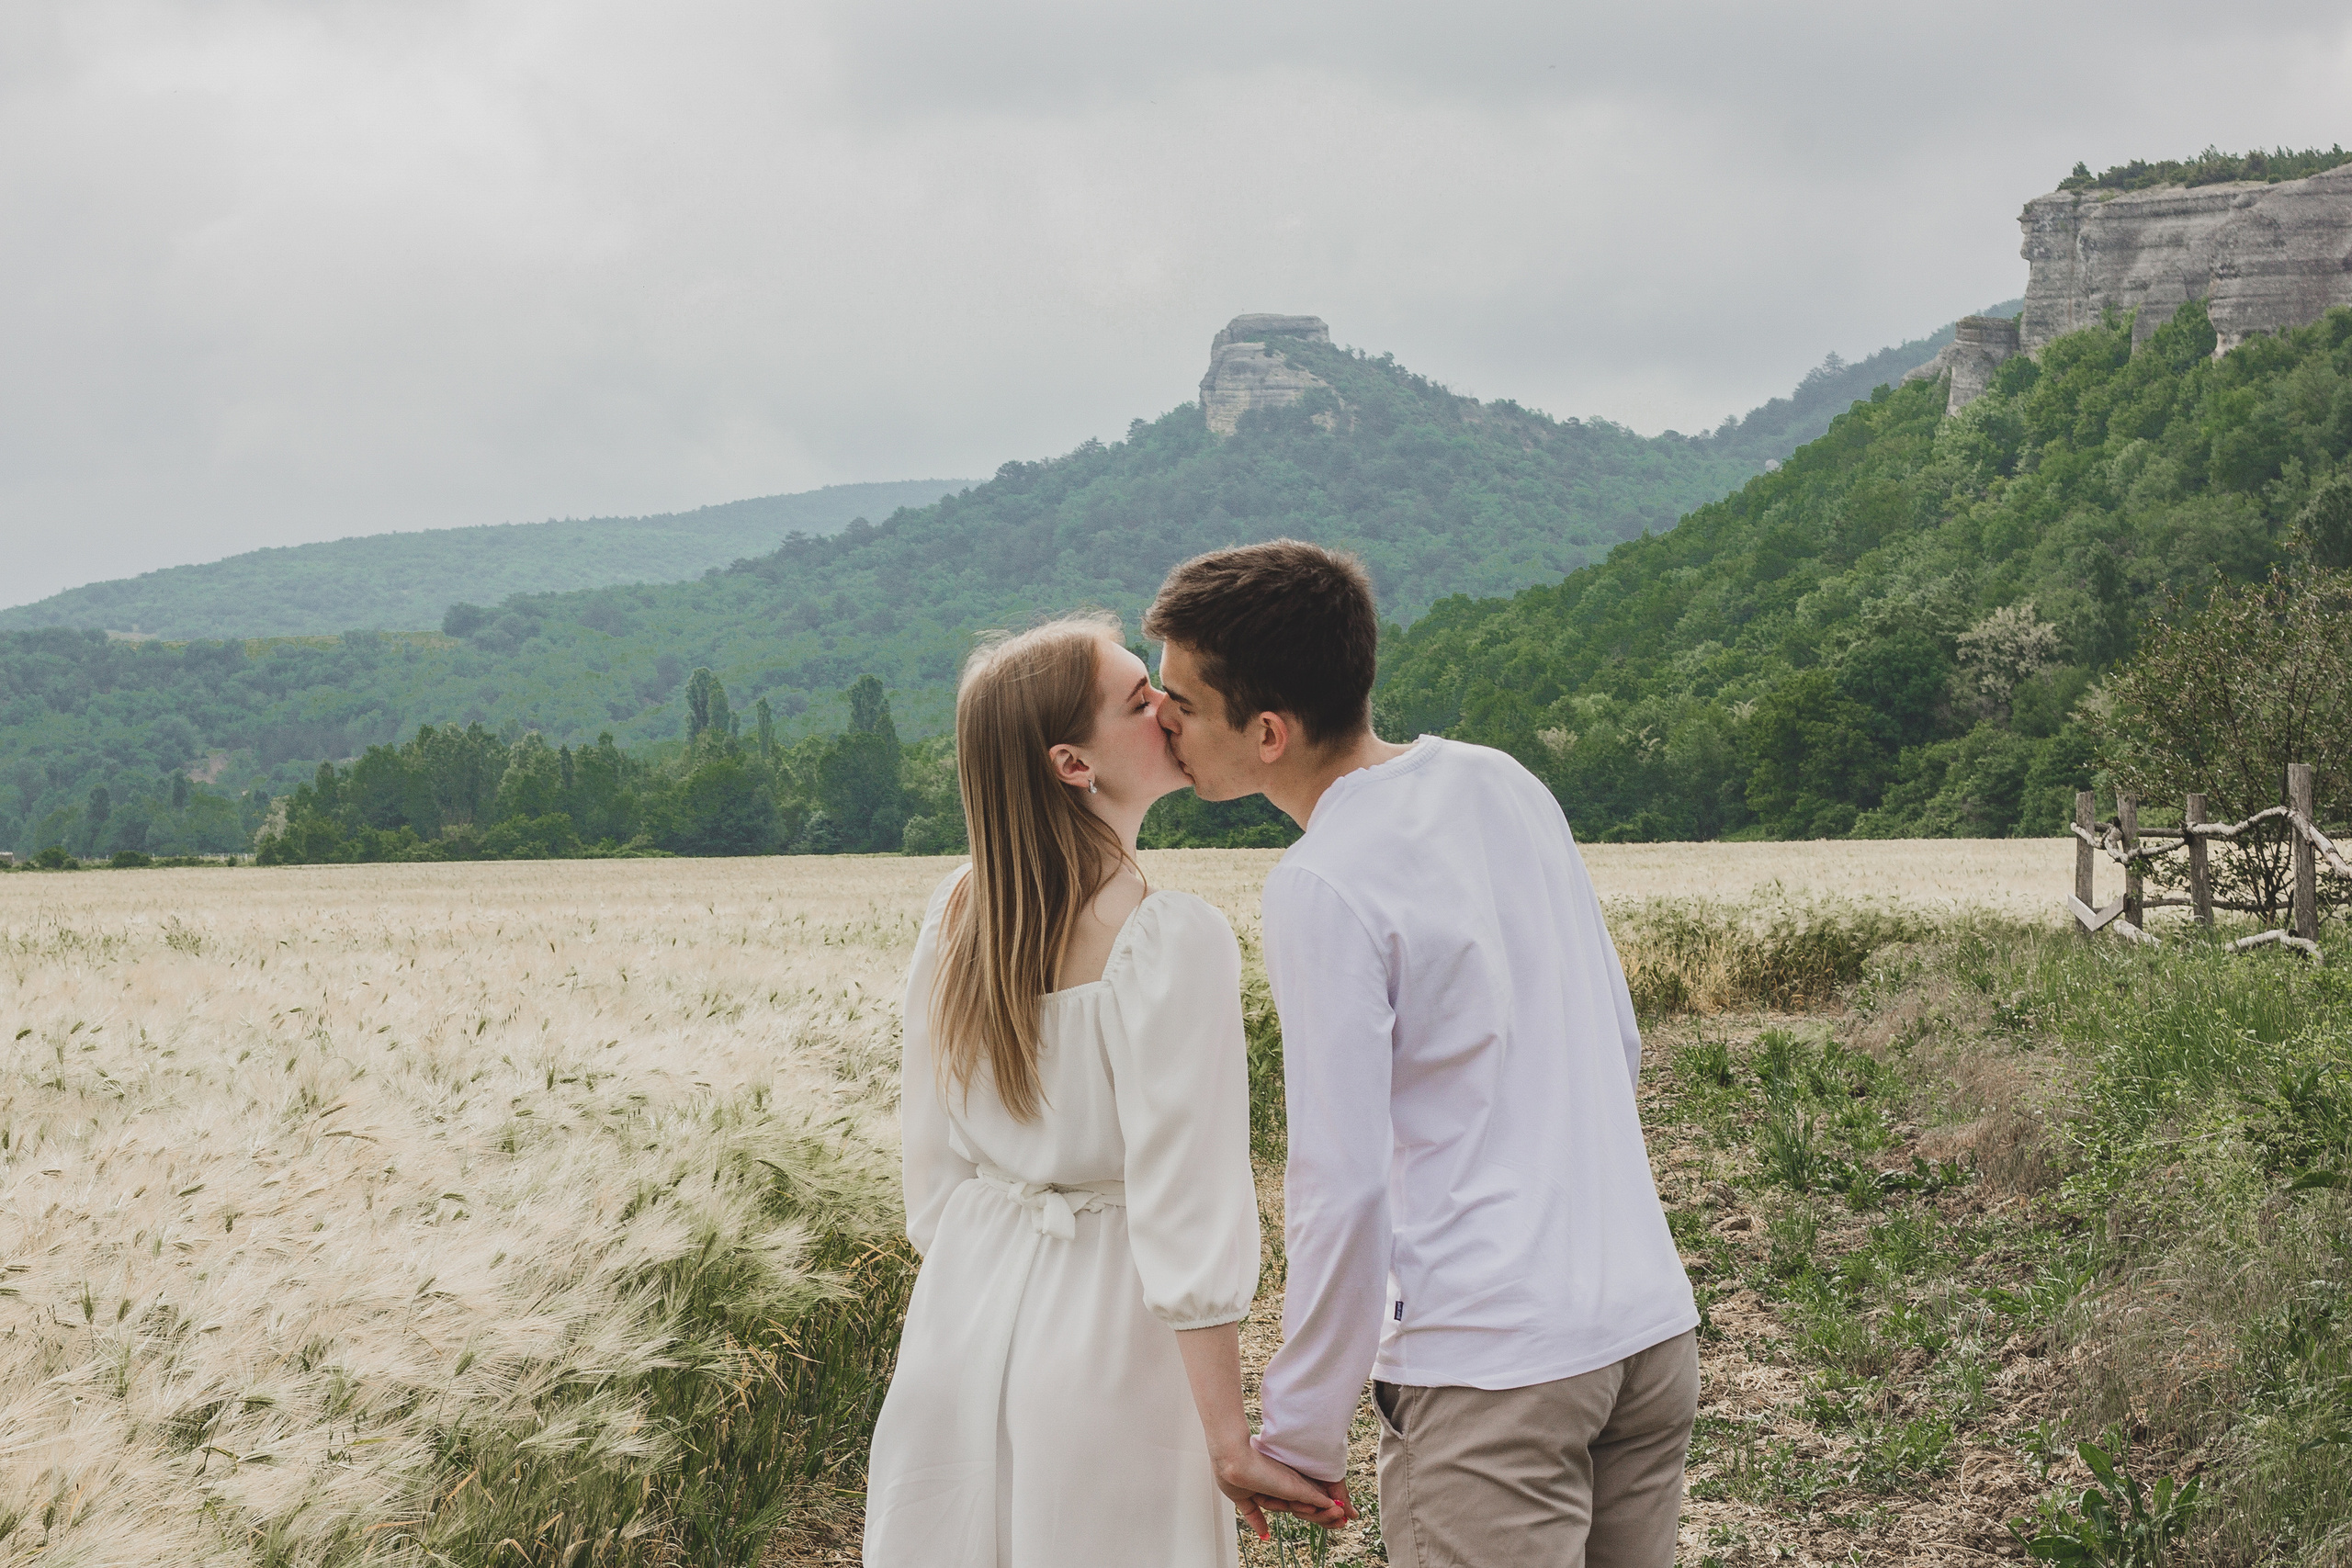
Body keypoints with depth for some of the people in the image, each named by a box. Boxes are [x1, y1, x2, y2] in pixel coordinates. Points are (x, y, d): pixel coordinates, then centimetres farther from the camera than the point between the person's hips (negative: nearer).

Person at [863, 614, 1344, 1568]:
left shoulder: (957, 911, 1)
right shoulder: (1170, 941, -19)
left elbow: (931, 1162, 8)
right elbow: (1182, 1212, -20)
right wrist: (1231, 1446, -14)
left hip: (962, 1315, 6)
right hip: (1103, 1333, -6)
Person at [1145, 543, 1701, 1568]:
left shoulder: (1323, 887, -15)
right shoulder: (1502, 782, 7)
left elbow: (1343, 1187, -16)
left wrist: (1302, 1436, -7)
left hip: (1491, 1370, -8)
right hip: (1653, 1326, 8)